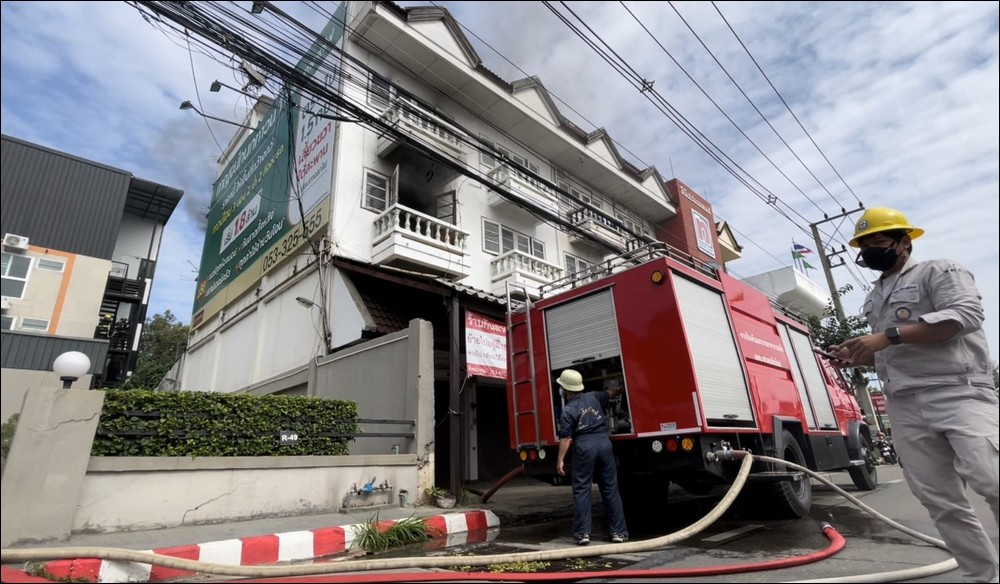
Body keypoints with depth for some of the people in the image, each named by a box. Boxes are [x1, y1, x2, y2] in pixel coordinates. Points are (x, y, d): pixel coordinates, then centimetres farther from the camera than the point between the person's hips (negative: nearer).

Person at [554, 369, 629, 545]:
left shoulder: (568, 411, -4)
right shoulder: (593, 397, 9)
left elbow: (566, 438, -8)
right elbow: (611, 394, 28)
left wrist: (560, 460, -3)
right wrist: (621, 390, 48)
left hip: (584, 446, -4)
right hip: (604, 442, 5)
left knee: (581, 490, 5)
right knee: (610, 489, 11)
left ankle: (583, 533, 4)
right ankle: (619, 532, 15)